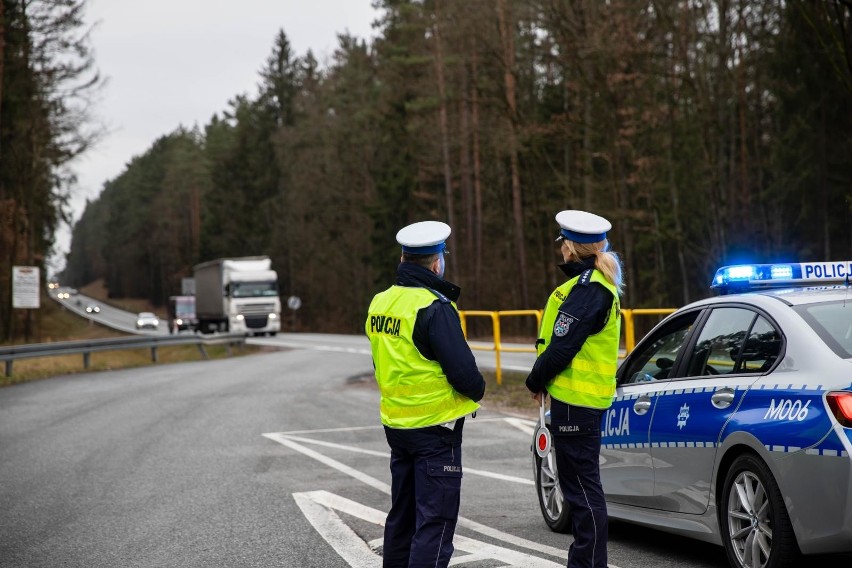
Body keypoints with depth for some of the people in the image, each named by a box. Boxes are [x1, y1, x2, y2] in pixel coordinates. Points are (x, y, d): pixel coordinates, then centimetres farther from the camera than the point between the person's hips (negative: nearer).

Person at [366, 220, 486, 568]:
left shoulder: (380, 303, 6)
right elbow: (462, 370, -19)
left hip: (395, 422, 8)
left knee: (402, 513, 19)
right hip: (434, 425, -8)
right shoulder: (434, 308, -19)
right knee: (435, 519, -4)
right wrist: (477, 390, 0)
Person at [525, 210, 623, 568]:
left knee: (583, 488, -5)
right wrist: (544, 381, 12)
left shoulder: (586, 289, -17)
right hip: (585, 398, 11)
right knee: (581, 487, 17)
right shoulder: (599, 284, 16)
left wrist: (536, 381, -4)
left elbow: (561, 347, -20)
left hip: (575, 401, -11)